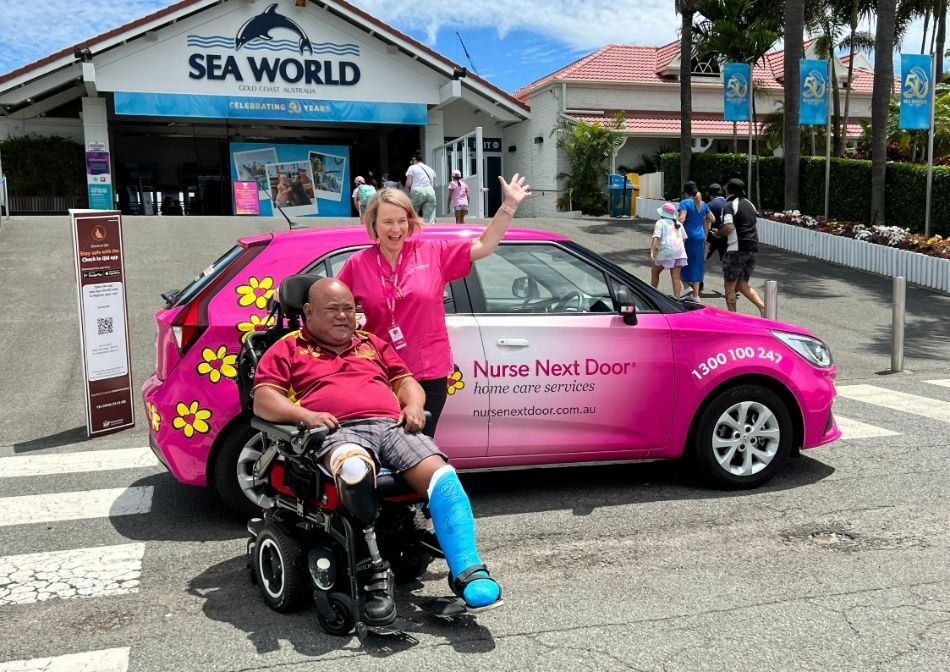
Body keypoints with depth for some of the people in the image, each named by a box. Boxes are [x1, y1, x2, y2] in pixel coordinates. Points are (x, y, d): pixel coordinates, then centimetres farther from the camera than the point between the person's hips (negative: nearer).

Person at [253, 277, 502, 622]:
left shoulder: (374, 344, 33)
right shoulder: (288, 349, 20)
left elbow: (406, 381, 28)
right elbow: (262, 400, 8)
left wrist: (414, 405, 4)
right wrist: (305, 415, -11)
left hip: (392, 426, 4)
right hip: (339, 432, -4)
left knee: (441, 474, -27)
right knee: (355, 470, -41)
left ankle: (469, 573, -30)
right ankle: (376, 576, -32)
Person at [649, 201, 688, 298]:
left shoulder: (661, 222, 3)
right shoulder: (678, 223, 20)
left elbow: (656, 238, -10)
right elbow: (684, 238, 19)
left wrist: (652, 251, -19)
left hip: (666, 250, -5)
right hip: (679, 251, 5)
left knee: (654, 271, 15)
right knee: (676, 277, 2)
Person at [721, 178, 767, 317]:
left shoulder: (730, 205, -8)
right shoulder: (749, 204, 17)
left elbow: (728, 227, -21)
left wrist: (718, 232, -1)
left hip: (737, 249, -7)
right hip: (752, 249, 8)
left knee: (729, 286, 2)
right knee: (742, 285, 15)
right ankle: (763, 306, -3)